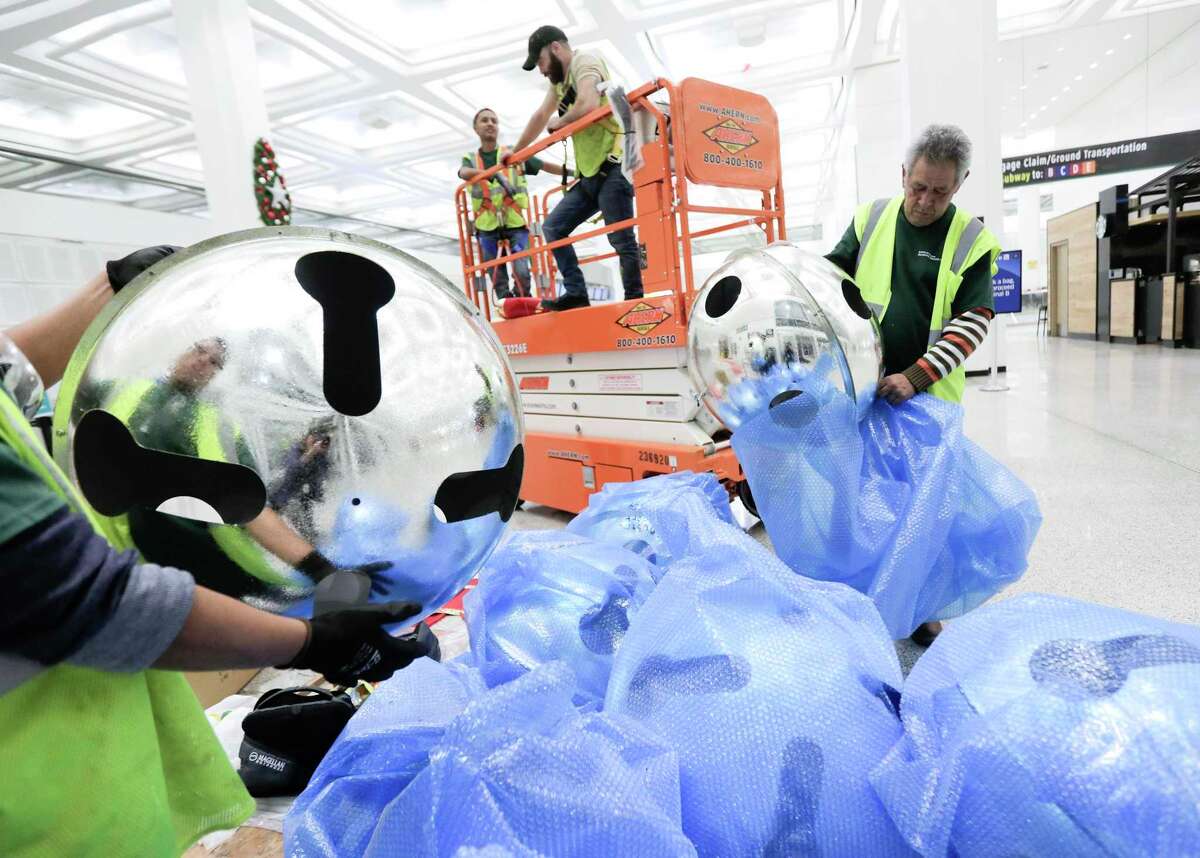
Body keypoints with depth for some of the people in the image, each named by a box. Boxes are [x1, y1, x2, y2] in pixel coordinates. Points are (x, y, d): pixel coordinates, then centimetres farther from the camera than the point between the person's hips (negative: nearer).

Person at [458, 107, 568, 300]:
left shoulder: (513, 153, 11)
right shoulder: (470, 159, 11)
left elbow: (545, 165, 13)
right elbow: (464, 173, -13)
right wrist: (494, 173, -31)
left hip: (515, 222, -1)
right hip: (487, 226, 1)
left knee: (521, 271, -14)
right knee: (497, 275, -1)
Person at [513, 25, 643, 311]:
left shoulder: (583, 61, -5)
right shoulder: (560, 79, 22)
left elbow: (588, 104, -26)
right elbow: (541, 116, 36)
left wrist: (559, 123, -7)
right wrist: (516, 151, 45)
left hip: (612, 168, -10)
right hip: (590, 175, 10)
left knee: (622, 241, -12)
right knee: (553, 228, 7)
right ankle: (576, 293, 4)